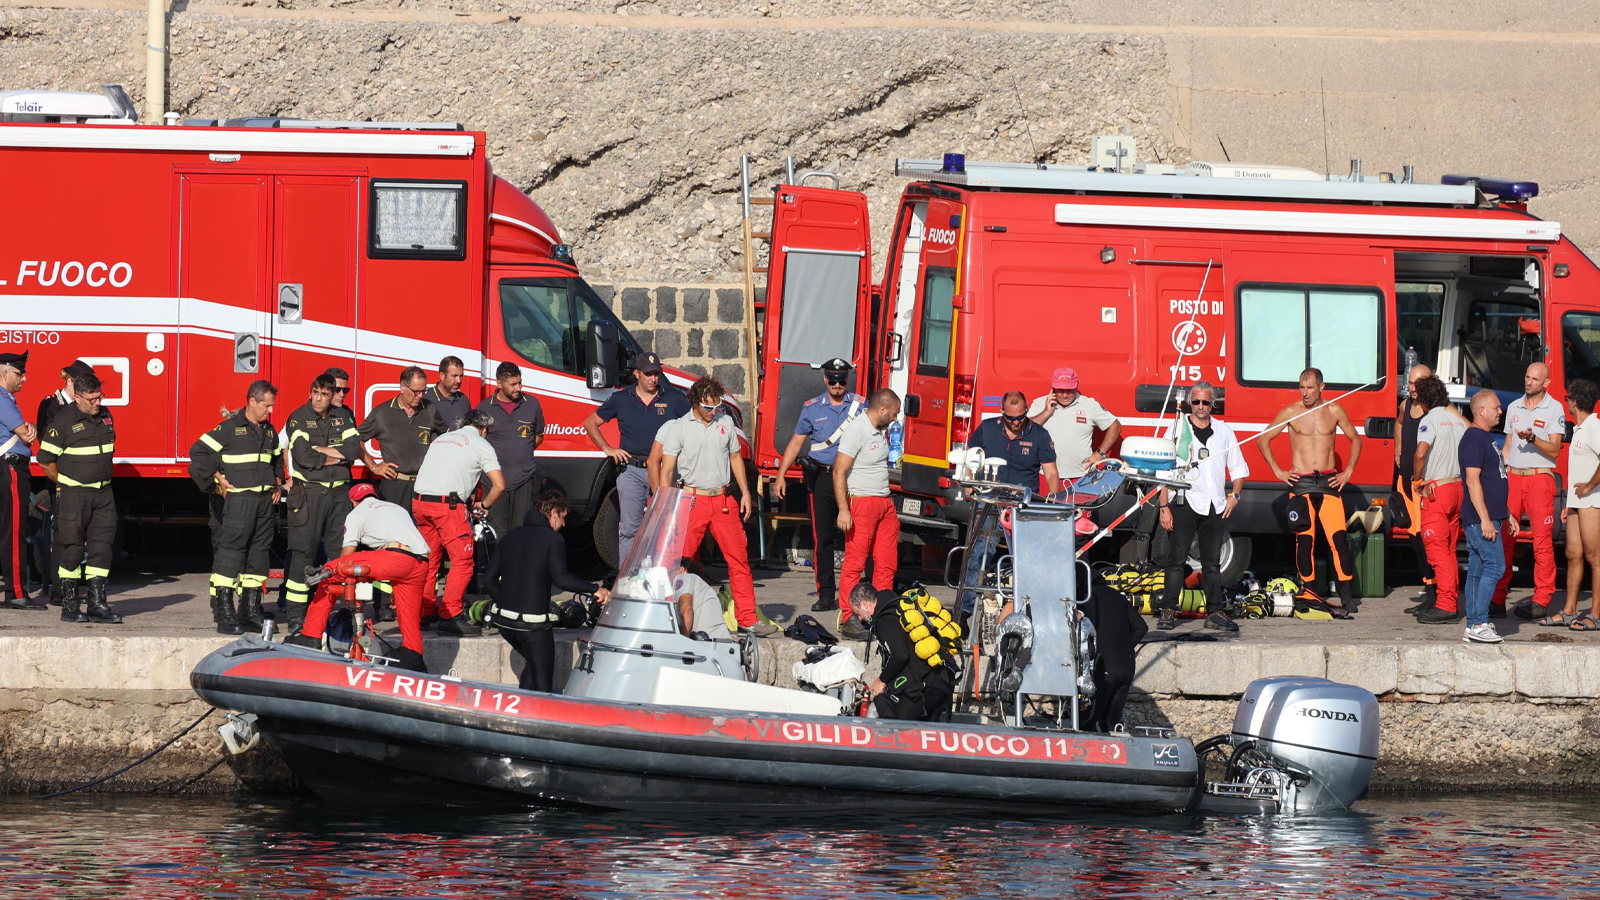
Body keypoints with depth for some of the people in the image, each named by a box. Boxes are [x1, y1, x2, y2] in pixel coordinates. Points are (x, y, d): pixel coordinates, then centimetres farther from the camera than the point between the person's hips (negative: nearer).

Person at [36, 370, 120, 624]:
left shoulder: (105, 416, 9)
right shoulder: (63, 421, -11)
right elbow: (46, 459, -7)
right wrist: (65, 484, 1)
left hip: (103, 493, 6)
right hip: (74, 496, -6)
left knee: (101, 547, 3)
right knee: (72, 549, -2)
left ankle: (98, 604, 7)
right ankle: (69, 606, 4)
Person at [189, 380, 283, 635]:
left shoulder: (269, 432, 16)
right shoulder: (229, 428, -7)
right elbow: (199, 452, -8)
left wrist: (277, 483, 19)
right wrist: (218, 479, -10)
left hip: (264, 500, 8)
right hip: (237, 501, -8)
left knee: (259, 553, 8)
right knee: (230, 553, -11)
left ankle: (250, 612, 15)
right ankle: (224, 615, -14)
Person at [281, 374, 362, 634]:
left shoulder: (342, 418, 11)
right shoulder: (299, 419, -3)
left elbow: (354, 447, -3)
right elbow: (303, 456, -14)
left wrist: (321, 450, -11)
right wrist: (337, 458, -4)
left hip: (339, 492, 5)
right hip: (309, 492, -4)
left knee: (340, 549, 3)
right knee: (304, 551, -7)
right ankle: (296, 613, -7)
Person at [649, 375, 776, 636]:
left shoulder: (725, 423, 8)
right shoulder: (679, 428, -2)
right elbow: (666, 469, -4)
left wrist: (745, 492, 12)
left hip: (723, 500, 3)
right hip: (692, 497, -3)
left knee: (739, 558, 0)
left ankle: (748, 618, 3)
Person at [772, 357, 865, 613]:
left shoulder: (860, 405, 6)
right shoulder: (812, 408, 9)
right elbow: (796, 443, 12)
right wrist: (781, 475, 6)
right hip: (822, 478, 1)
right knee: (822, 537, -1)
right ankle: (826, 595, 4)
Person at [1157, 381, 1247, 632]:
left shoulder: (1224, 432, 11)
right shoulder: (1177, 429, 2)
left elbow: (1238, 468, 19)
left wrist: (1234, 496, 3)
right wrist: (1164, 507, -9)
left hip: (1215, 506, 3)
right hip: (1184, 503, -3)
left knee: (1212, 562, 5)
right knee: (1177, 560, -6)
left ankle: (1214, 613, 8)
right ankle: (1168, 611, -4)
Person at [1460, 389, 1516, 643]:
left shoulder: (1485, 439, 20)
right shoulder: (1474, 439, -13)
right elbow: (1472, 480, -20)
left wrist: (1506, 515, 27)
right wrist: (1485, 519, -23)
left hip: (1489, 517, 10)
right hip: (1481, 517, -10)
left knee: (1477, 570, 8)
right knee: (1494, 565, -13)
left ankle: (1473, 626, 9)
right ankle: (1478, 625, -14)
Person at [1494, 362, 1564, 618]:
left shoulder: (1554, 409, -1)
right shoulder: (1514, 408, 15)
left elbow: (1554, 450, -8)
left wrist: (1532, 438, -24)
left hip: (1540, 478, -5)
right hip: (1512, 477, 5)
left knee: (1542, 541, -5)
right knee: (1503, 538, -1)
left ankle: (1541, 601, -1)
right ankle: (1497, 599, 1)